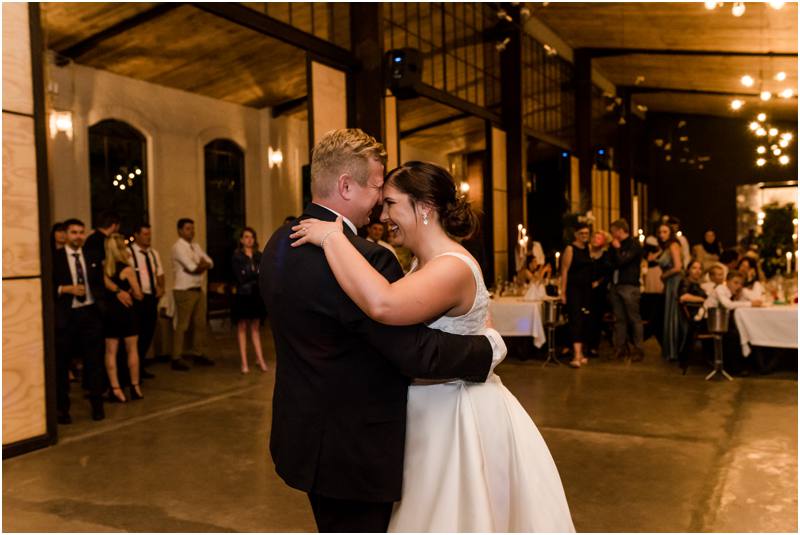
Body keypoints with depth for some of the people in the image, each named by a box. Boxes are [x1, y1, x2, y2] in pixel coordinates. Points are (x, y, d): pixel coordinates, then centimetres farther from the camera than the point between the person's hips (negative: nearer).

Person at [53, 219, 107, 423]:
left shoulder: (92, 257, 10)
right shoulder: (54, 258, -3)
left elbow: (99, 282, 17)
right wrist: (66, 289, -18)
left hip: (90, 313, 3)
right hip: (65, 316, -3)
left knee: (94, 359, 5)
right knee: (61, 362, 7)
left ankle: (97, 404, 16)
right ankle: (62, 408, 20)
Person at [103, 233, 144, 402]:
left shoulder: (102, 268, -1)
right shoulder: (127, 270, -11)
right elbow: (138, 295, -7)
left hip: (108, 312, 4)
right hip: (126, 312, -3)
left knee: (111, 351, 8)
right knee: (132, 350, 9)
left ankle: (115, 389, 7)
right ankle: (135, 387, 16)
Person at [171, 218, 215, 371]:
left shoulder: (195, 246, 15)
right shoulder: (178, 247, -11)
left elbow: (209, 263, 9)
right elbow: (192, 267, -20)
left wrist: (199, 266, -10)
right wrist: (202, 265, 0)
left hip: (199, 289, 8)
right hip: (184, 291, -8)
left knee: (200, 323, 12)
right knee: (182, 325, -4)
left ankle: (199, 354, 22)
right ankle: (177, 358, 3)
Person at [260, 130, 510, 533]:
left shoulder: (280, 244, 2)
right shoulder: (362, 258, -28)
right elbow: (418, 353, -27)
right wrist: (491, 346, -12)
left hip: (304, 434, 9)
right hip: (352, 450, -9)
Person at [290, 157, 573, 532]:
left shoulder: (453, 268, -26)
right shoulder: (425, 264, 6)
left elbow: (383, 305, -43)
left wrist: (333, 238, -34)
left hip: (460, 422, -9)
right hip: (435, 418, 9)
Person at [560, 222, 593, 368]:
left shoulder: (588, 248, 12)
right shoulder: (570, 249, -6)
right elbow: (564, 271, -10)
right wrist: (563, 292, -14)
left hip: (587, 289, 7)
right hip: (574, 289, -7)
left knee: (584, 321, 9)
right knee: (575, 320, -12)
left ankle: (580, 353, 20)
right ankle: (576, 355, -18)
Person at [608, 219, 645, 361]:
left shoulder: (633, 244, -6)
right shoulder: (617, 245, 17)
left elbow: (622, 261, -16)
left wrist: (617, 248, -4)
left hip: (629, 286, -7)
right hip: (615, 285, 7)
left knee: (634, 318, -3)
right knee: (619, 318, 7)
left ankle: (638, 349, 1)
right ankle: (620, 348, 11)